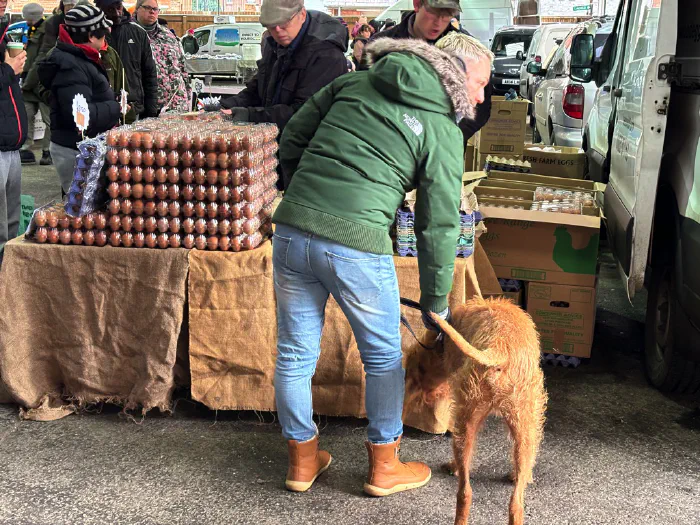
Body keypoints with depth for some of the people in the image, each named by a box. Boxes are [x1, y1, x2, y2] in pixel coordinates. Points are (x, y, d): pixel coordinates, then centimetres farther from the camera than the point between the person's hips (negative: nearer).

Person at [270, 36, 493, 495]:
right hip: (357, 247, -5)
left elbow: (292, 140, 15)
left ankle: (302, 461, 36)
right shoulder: (443, 131, 1)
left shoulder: (355, 82, 14)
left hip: (291, 231, 5)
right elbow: (440, 224, 0)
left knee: (295, 354, 18)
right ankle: (384, 467, 32)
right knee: (384, 357, 18)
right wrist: (436, 302, 10)